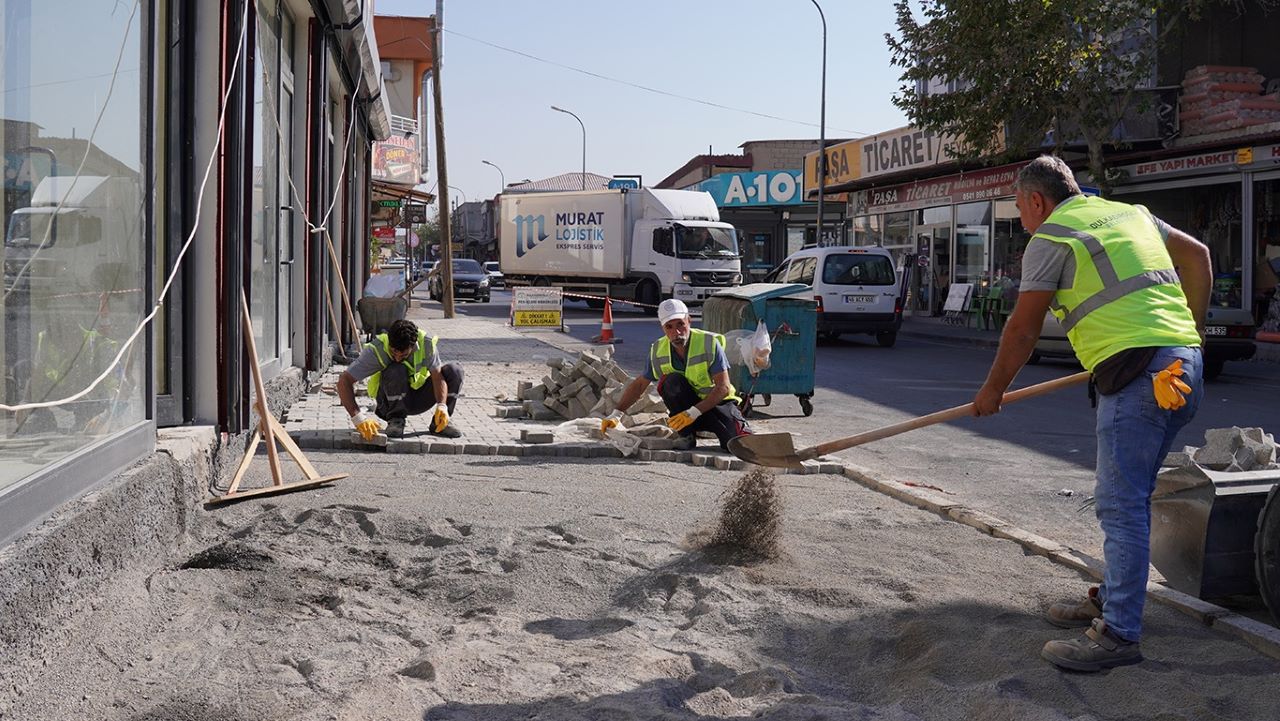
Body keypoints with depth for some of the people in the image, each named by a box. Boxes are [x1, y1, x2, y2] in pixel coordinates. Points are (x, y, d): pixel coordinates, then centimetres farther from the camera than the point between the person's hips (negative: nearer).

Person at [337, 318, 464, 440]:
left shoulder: (426, 343, -20)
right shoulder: (376, 350, -27)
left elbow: (437, 375, -23)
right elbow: (344, 381, -30)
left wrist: (441, 406, -42)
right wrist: (358, 418, -42)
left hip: (418, 397, 3)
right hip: (390, 399, -3)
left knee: (454, 370, -19)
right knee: (397, 370, -35)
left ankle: (440, 423, -5)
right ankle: (395, 420, -15)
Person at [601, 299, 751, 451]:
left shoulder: (709, 343, -19)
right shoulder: (658, 351, -6)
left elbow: (723, 388, -22)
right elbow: (639, 385, 5)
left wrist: (694, 413, -32)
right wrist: (617, 414, -6)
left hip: (718, 402, -4)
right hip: (688, 405, 4)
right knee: (672, 381, -28)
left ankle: (738, 425, 4)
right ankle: (687, 436, -15)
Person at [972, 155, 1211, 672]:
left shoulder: (1050, 239, -1)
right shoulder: (1131, 214, 23)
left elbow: (1023, 330, 1)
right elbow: (1197, 255, 30)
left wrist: (993, 390, 13)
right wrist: (1192, 327, 31)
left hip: (1138, 373, -9)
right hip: (1183, 362, 9)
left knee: (1122, 504, -9)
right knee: (1127, 496, 18)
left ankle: (1119, 634, -9)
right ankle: (1110, 600, 28)